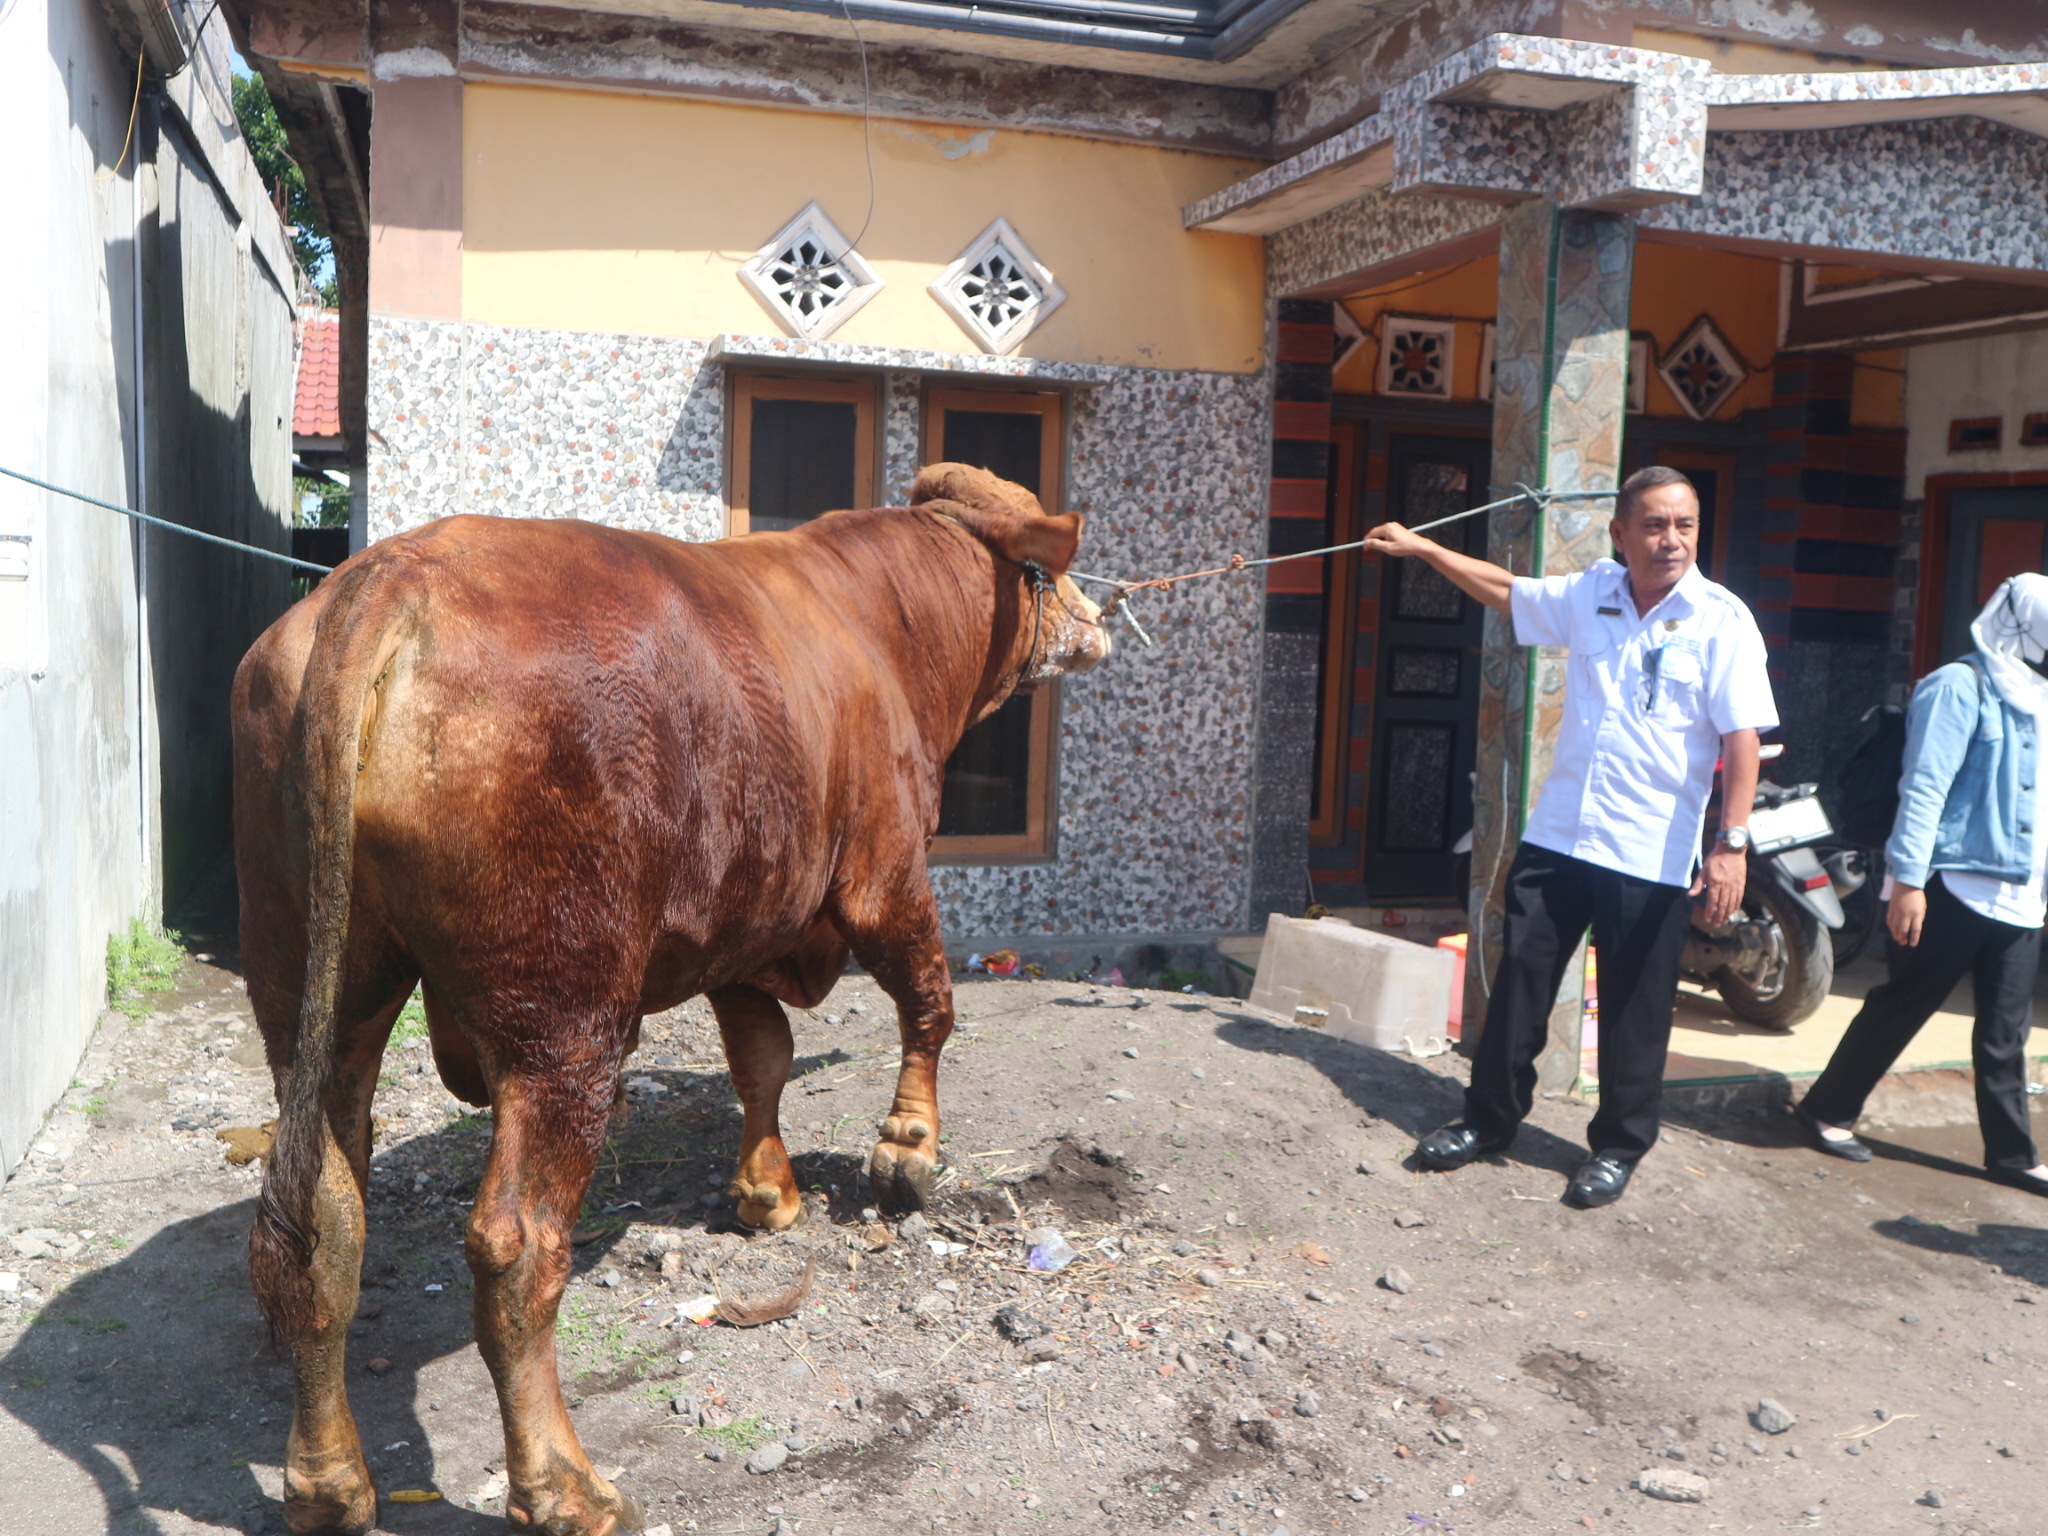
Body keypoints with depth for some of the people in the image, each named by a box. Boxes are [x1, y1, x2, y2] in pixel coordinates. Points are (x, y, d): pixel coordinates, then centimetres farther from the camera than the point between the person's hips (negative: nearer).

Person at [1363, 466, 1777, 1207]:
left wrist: (1733, 842, -19)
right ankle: (1489, 1117, 25)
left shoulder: (1720, 619, -8)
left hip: (1652, 856, -4)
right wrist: (1419, 548, 26)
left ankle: (1619, 1147, 24)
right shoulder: (1589, 594, 6)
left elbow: (1743, 738, -12)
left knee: (1633, 1009, 7)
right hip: (1557, 835, 4)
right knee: (1518, 982, 10)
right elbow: (1506, 590, 23)